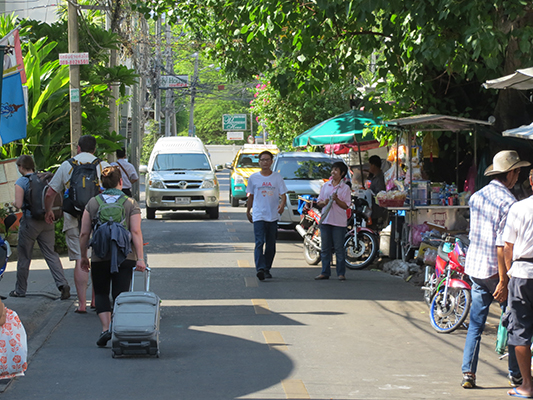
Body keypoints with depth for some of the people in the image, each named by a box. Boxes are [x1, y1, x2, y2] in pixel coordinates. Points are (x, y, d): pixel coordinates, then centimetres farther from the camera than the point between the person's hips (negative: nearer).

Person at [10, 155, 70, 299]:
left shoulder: (20, 182, -9)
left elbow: (19, 204, -15)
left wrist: (14, 202, 6)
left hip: (30, 221, -4)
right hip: (47, 222, 4)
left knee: (24, 256, 8)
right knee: (50, 253, 5)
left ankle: (20, 290, 18)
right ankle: (62, 283, -13)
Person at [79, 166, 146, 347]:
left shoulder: (92, 203, 3)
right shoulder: (131, 203, 1)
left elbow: (84, 233, 1)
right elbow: (136, 232, -9)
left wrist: (83, 257, 12)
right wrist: (140, 258, -10)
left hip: (100, 257, 1)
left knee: (101, 293, 14)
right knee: (120, 295, 5)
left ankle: (106, 328, -4)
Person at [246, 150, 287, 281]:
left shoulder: (277, 177, 3)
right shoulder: (253, 178, 4)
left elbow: (283, 194, -1)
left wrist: (282, 204, -21)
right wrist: (248, 211, 18)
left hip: (273, 216, 2)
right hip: (258, 215, -2)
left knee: (271, 245, 8)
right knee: (259, 243, -15)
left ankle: (267, 269, 20)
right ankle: (260, 269, -23)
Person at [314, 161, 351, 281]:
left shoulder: (345, 188, 0)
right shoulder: (326, 185, 12)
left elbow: (346, 206, -5)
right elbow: (319, 202, 14)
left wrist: (336, 200, -20)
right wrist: (323, 202, -8)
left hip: (339, 222, -4)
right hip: (325, 220, 4)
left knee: (339, 248, -2)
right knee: (325, 248, 6)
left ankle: (341, 273, 4)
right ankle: (325, 272, 11)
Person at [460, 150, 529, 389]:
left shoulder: (476, 197, 8)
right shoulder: (508, 202, -15)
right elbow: (502, 246, -19)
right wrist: (503, 282, -18)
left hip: (475, 268, 7)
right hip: (496, 270, -7)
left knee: (475, 324, 9)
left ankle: (468, 374, 4)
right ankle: (516, 376, 13)